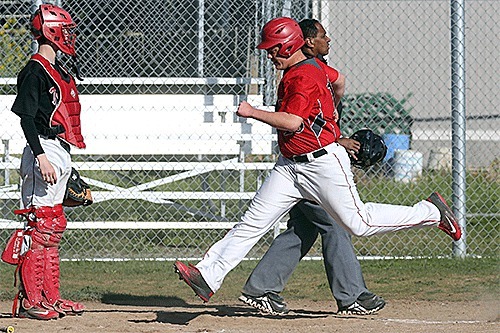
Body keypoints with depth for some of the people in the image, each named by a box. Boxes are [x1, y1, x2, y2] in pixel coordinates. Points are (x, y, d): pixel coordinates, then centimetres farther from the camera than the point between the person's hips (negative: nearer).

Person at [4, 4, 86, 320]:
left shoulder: (57, 71, 18)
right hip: (44, 151, -10)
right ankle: (29, 300, -10)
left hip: (60, 153, 10)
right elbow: (27, 118, -17)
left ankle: (50, 297, 16)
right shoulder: (35, 71, -11)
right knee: (41, 225, -11)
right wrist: (42, 157, -25)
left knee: (53, 226, 12)